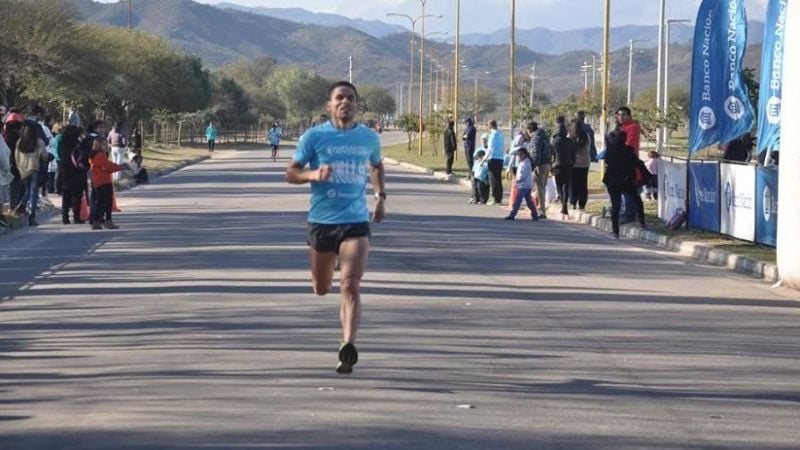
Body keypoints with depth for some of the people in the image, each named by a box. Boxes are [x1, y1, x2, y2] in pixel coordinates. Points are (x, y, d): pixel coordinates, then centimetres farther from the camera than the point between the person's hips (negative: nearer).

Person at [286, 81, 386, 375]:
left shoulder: (369, 138, 6)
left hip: (356, 221, 0)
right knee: (322, 289, 13)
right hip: (321, 221, 0)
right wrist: (314, 175, -19)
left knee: (351, 286, -17)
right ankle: (344, 306, 50)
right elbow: (291, 173, 0)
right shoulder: (314, 137, -2)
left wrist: (380, 195, 17)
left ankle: (348, 346, -25)